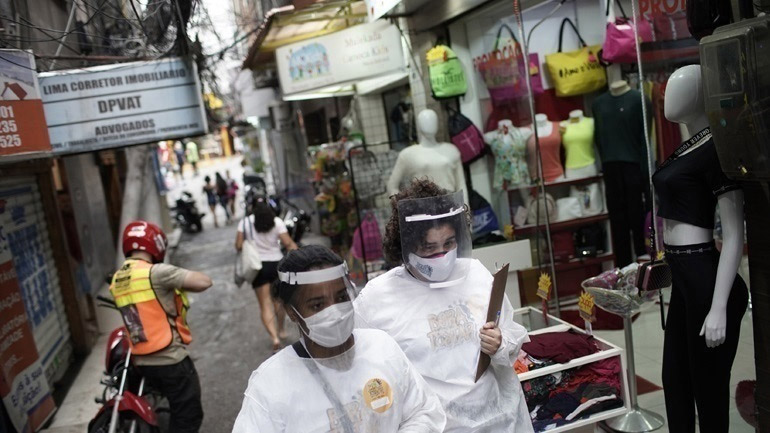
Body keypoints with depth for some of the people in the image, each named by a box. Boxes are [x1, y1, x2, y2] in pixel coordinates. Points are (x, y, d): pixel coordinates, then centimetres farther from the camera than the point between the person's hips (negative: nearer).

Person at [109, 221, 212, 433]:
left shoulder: (117, 280, 7)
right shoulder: (156, 272, -19)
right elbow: (204, 282, -22)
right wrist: (181, 282, -3)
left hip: (142, 361, 8)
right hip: (170, 360, -8)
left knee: (178, 411, 25)